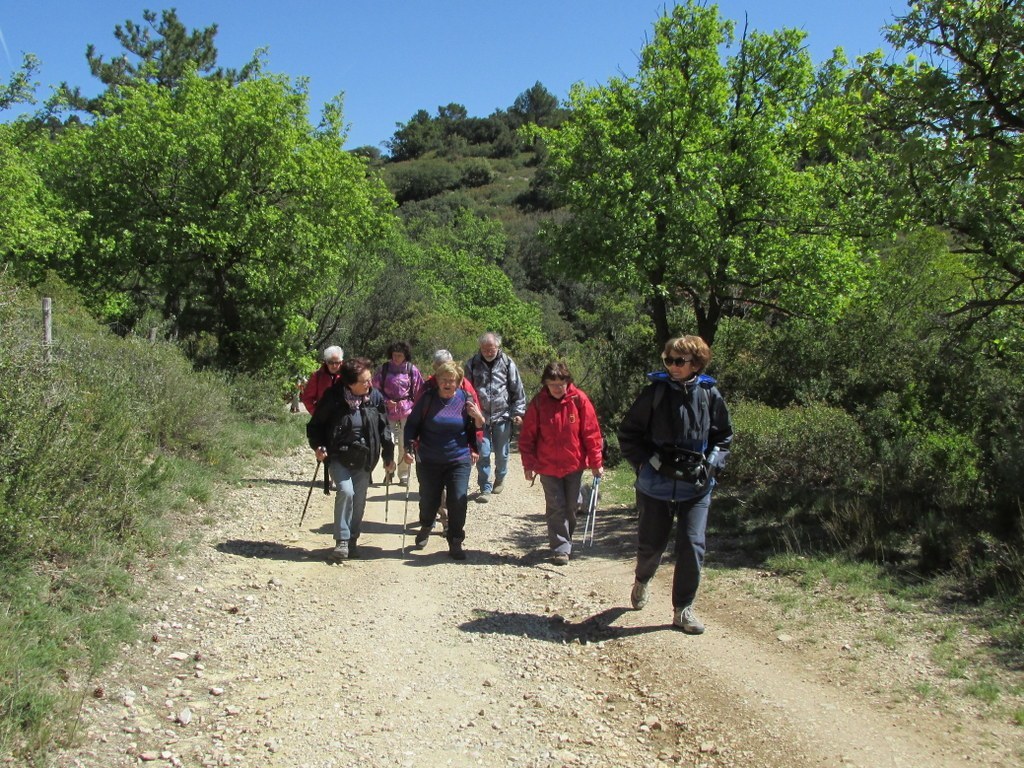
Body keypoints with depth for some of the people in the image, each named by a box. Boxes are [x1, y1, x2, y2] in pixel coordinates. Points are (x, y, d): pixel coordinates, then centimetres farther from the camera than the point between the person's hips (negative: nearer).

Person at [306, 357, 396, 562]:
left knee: (359, 499, 8)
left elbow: (384, 428, 6)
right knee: (346, 491, -21)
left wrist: (388, 455, 7)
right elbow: (315, 425, -1)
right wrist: (318, 446, -16)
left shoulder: (375, 397, -4)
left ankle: (352, 541, 24)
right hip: (339, 457, -3)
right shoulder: (333, 398, -13)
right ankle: (342, 542, -10)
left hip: (364, 459, 4)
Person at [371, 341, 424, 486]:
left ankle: (404, 475, 13)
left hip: (407, 411, 0)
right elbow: (375, 388, 9)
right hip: (388, 410, 0)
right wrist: (386, 401, -5)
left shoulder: (412, 370, 2)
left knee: (405, 444, 2)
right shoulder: (384, 369, 2)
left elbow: (419, 392, 7)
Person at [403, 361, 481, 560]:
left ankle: (455, 543, 9)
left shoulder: (466, 399, -2)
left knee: (458, 502, -7)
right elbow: (412, 424, 3)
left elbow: (475, 429, 7)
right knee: (429, 499, 10)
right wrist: (408, 448, -7)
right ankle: (426, 527, 43)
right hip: (429, 461, 0)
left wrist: (478, 418, -14)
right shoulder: (427, 398, -5)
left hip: (459, 460, 0)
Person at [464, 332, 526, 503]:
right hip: (480, 417, 0)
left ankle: (499, 479, 35)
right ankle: (485, 488, 7)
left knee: (501, 454, 11)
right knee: (483, 454, -2)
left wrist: (518, 412, -3)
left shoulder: (507, 363, -2)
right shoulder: (472, 364, 0)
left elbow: (518, 390, 2)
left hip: (502, 417, 0)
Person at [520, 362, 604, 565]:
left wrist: (596, 462, -7)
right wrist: (529, 464, -5)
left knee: (570, 507, 13)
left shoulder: (579, 399, -10)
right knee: (556, 508, -1)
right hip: (548, 466, -1)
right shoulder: (538, 402, -8)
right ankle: (561, 548, 5)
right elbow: (528, 436, -3)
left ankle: (565, 541, 32)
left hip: (574, 465, 1)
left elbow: (591, 432, -7)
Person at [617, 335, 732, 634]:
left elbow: (723, 438, 11)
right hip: (656, 484, -1)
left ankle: (683, 609, 13)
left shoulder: (710, 394, -2)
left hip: (696, 487, 1)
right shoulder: (654, 391, -7)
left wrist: (710, 465, -3)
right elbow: (627, 433, 0)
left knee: (692, 546, -6)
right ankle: (643, 581, 44)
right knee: (652, 543, 10)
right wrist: (652, 462, -10)